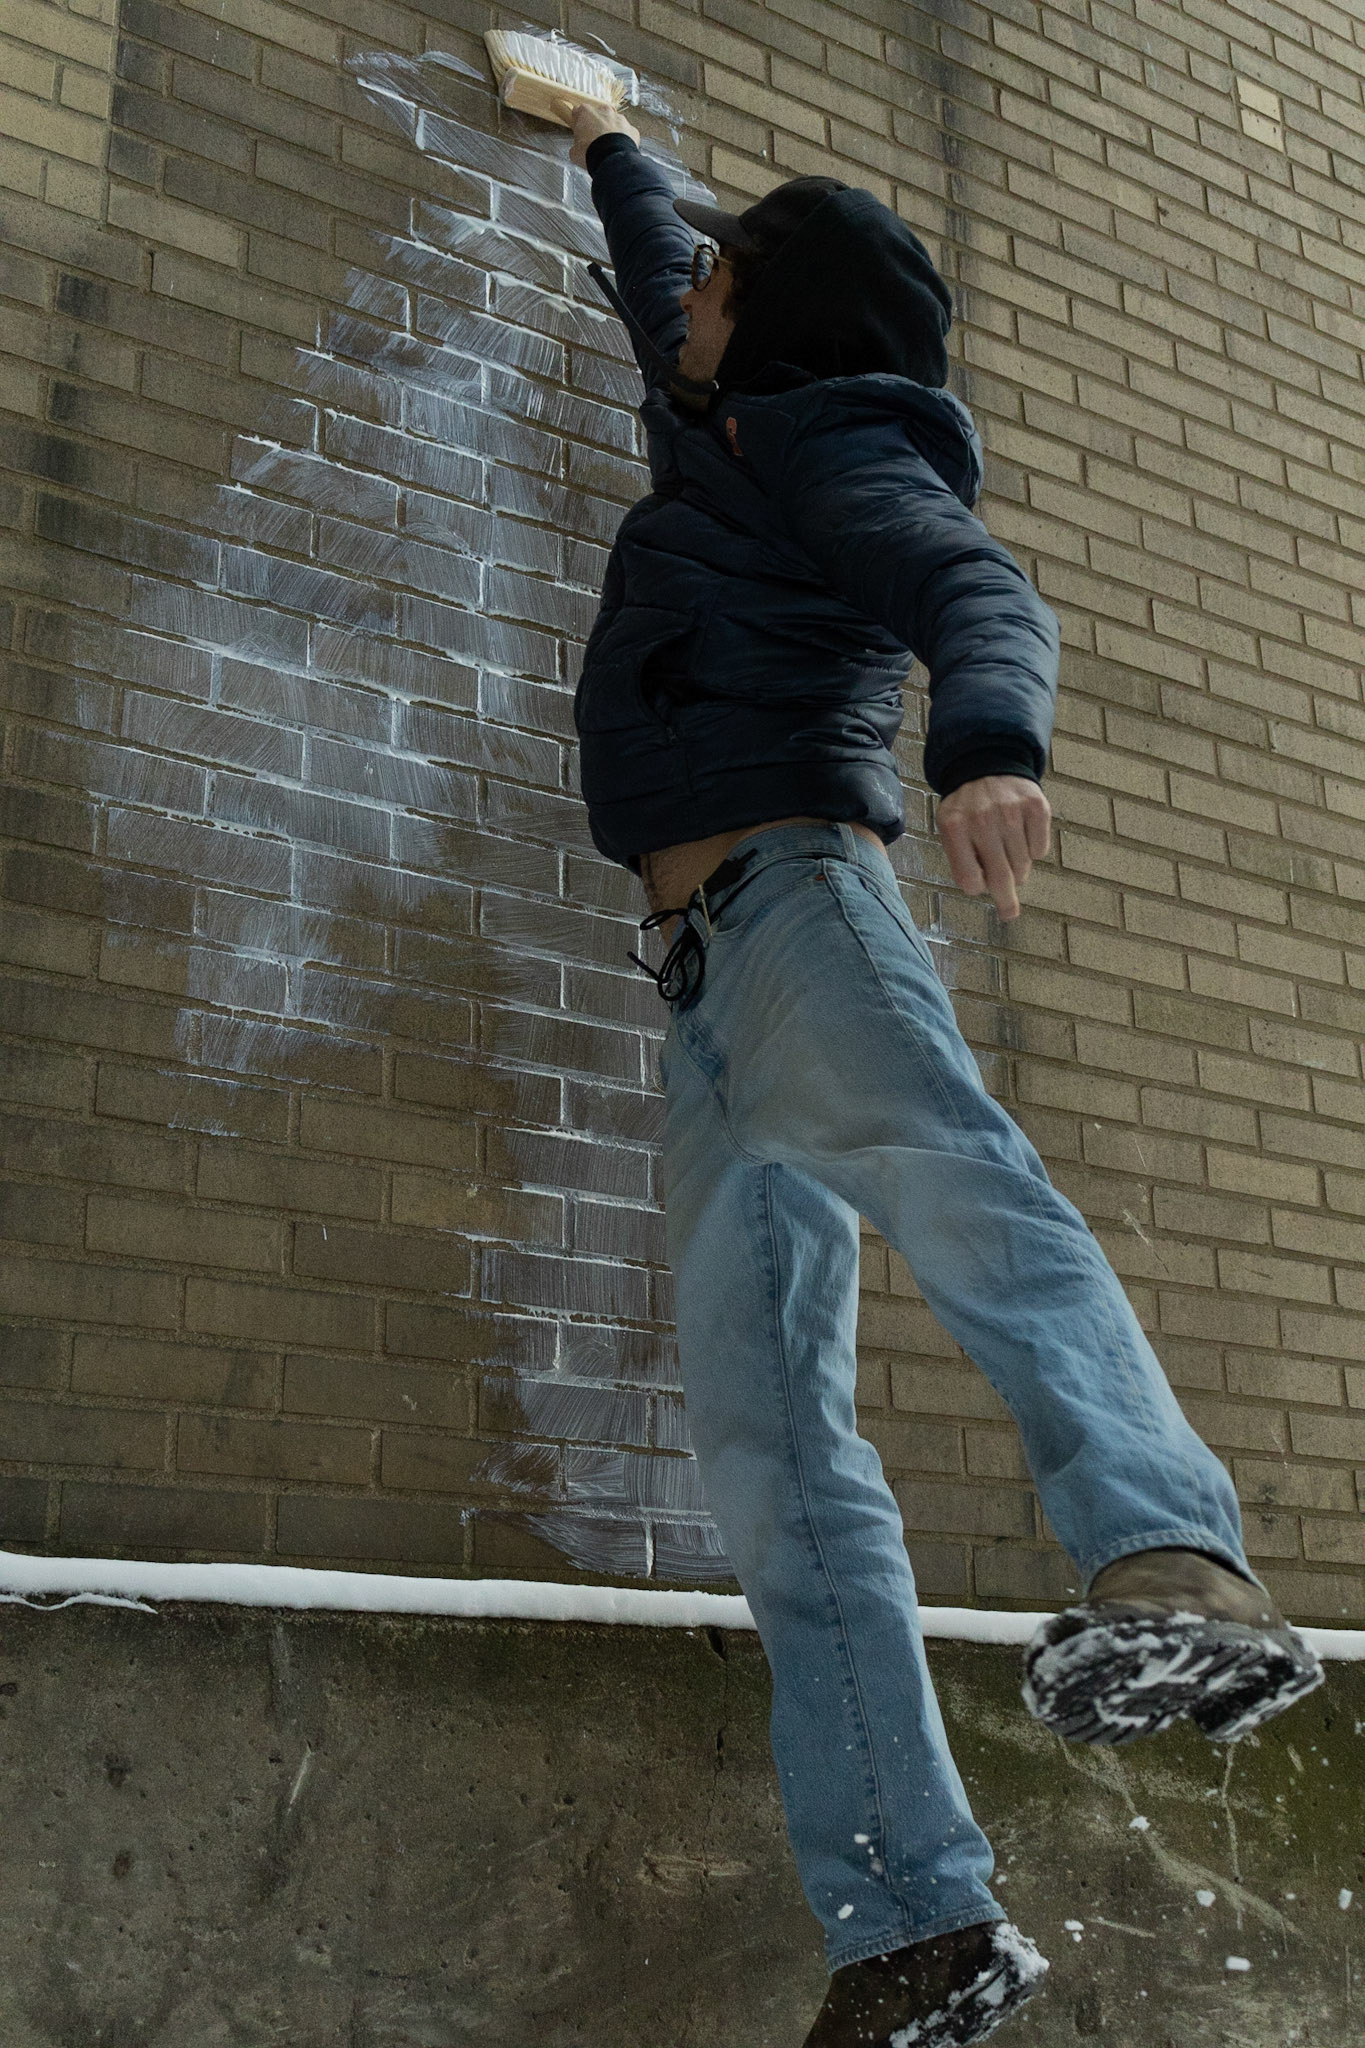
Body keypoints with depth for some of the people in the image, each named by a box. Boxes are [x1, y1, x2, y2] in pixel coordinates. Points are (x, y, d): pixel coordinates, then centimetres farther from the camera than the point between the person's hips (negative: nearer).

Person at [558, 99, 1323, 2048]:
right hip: (704, 981, 7)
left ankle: (1176, 1562, -60)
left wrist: (991, 740, -31)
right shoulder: (722, 434, 33)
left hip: (796, 892, -6)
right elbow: (662, 287, 55)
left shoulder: (831, 440, 10)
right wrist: (611, 154, 70)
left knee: (941, 1164, -39)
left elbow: (984, 593, -11)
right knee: (768, 1446, -8)